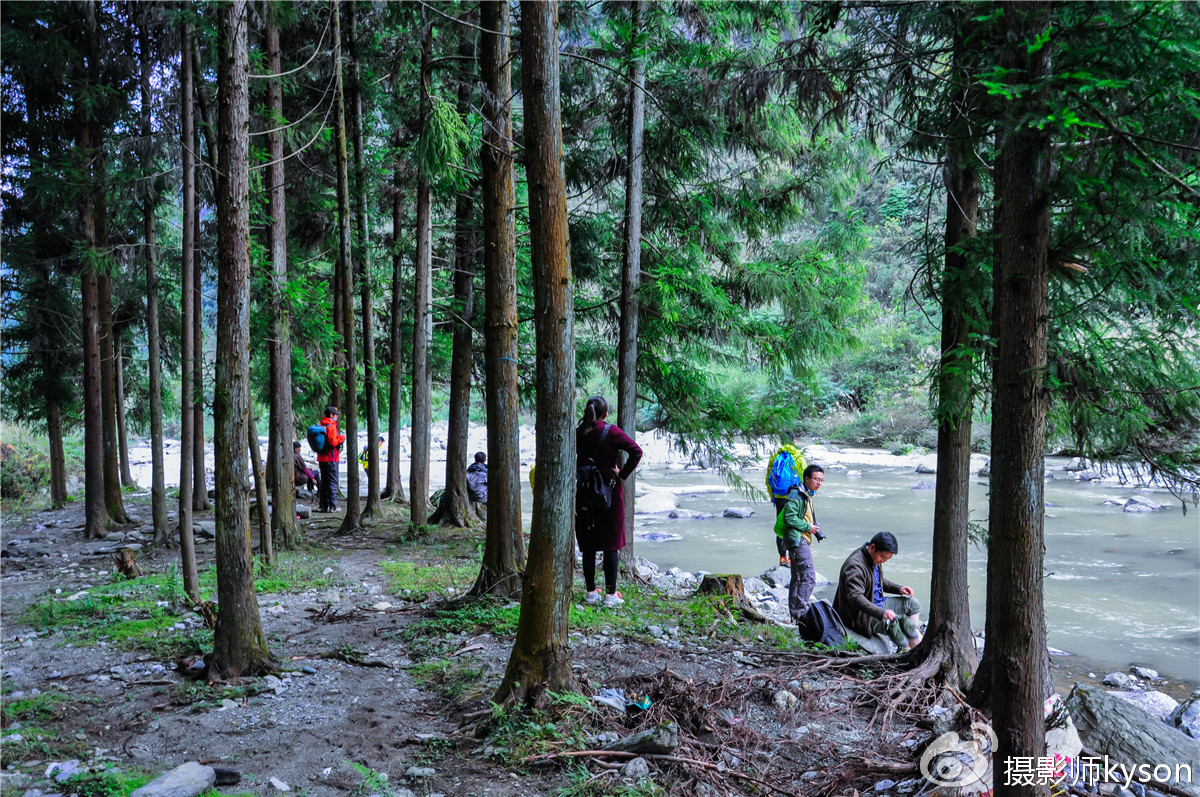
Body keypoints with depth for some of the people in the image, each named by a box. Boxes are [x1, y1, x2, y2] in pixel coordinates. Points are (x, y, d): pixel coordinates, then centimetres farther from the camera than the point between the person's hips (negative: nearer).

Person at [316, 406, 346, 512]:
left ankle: (323, 505, 16)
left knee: (324, 482, 14)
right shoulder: (331, 426, -14)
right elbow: (333, 442, -22)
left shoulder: (320, 425, 13)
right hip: (331, 459, -8)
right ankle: (332, 506, -3)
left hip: (321, 459, 8)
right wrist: (341, 438, -6)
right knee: (333, 482, -3)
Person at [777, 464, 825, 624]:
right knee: (809, 577, -15)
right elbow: (790, 518, -22)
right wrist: (808, 527, -15)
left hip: (802, 542, 11)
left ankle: (794, 614, 19)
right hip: (797, 540, -11)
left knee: (797, 579, 13)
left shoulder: (806, 495, 19)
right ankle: (800, 613, -15)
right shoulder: (796, 495, -14)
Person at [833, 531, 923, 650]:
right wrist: (881, 613, -45)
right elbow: (855, 597, -36)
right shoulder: (855, 565, -26)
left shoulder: (875, 559, 7)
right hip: (862, 616, -11)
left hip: (877, 604, 11)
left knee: (913, 604, 9)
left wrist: (899, 589, 6)